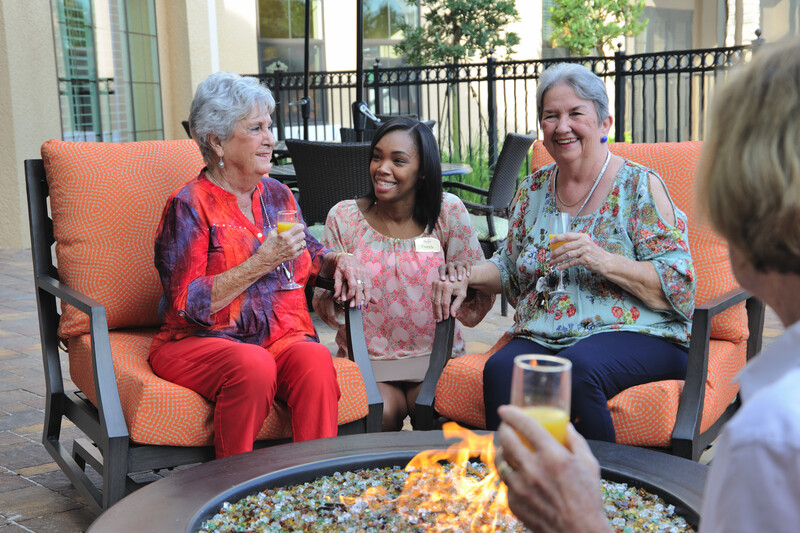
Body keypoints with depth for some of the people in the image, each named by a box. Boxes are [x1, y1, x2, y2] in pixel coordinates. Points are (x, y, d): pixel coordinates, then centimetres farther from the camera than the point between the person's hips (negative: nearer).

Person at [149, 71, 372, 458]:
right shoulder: (189, 206, -5)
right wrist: (262, 263, -17)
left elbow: (308, 255, 31)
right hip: (198, 343, -4)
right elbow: (189, 304, -14)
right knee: (254, 365, -36)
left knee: (316, 359, -28)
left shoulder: (277, 196, 14)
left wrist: (339, 261, 8)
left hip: (280, 336, 5)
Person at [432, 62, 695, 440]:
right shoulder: (534, 189, 15)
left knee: (578, 365, -36)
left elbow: (676, 285, -6)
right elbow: (510, 270, 25)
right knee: (501, 370, -29)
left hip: (636, 336, -3)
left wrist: (603, 260, -21)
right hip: (541, 336, 4)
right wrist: (467, 277, 4)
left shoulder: (640, 186, 0)